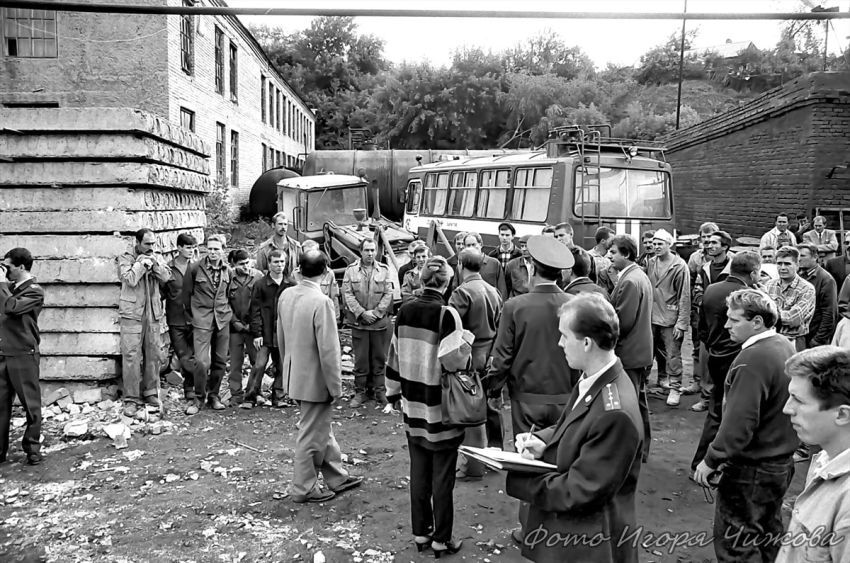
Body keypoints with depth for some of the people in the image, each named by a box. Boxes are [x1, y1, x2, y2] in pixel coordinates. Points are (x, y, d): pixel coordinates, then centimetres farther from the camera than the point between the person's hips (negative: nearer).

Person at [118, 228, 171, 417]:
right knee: (131, 355, -5)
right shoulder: (125, 258, -1)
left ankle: (150, 393, 21)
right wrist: (142, 262, -10)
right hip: (131, 313, -4)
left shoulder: (157, 257, 12)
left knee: (154, 354, 7)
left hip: (153, 313, 4)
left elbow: (166, 276, -3)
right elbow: (130, 279, -16)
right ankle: (131, 399, 2)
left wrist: (154, 262, -13)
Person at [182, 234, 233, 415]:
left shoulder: (227, 271, 7)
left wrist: (225, 312, 13)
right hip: (202, 321, -4)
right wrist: (192, 314, 8)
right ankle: (199, 398, 6)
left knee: (220, 361, 7)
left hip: (222, 320, 4)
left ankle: (213, 395, 23)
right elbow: (186, 293, 3)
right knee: (202, 362, -10)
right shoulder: (194, 268, -5)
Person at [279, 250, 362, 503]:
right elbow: (328, 350, -23)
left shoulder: (286, 295, -2)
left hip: (295, 375, 8)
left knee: (322, 427, 21)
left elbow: (281, 337, 10)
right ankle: (304, 489, 24)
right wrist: (335, 386, -13)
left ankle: (337, 477, 36)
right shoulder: (321, 302, -24)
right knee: (312, 433, 9)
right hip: (315, 379, -8)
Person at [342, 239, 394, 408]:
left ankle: (378, 390, 19)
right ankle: (360, 392, 15)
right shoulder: (351, 270, 2)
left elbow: (388, 294, 1)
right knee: (360, 358, 4)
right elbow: (348, 294, -3)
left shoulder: (384, 270, 5)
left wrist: (376, 313, -10)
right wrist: (362, 313, -12)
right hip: (358, 322, -1)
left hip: (380, 322, 1)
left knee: (379, 357, 8)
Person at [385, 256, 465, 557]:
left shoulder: (405, 311, -1)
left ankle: (420, 533, 29)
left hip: (413, 407, 5)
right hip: (441, 408, -5)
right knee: (442, 478, 8)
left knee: (419, 473, 17)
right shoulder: (447, 315, -17)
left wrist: (393, 391, 18)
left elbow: (394, 355, 6)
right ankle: (441, 540, 20)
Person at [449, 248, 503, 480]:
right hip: (491, 357, 7)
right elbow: (500, 326, 12)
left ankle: (472, 467, 7)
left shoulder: (462, 293, -14)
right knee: (490, 407, 18)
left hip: (471, 357, -7)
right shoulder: (493, 291, 7)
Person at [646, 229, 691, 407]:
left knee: (673, 355, 0)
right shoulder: (650, 263, 5)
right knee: (658, 352, 15)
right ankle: (662, 379, 31)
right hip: (652, 317, 5)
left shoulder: (679, 266, -9)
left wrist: (681, 322, -13)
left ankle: (675, 388, 8)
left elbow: (684, 297, -9)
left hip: (670, 318, -5)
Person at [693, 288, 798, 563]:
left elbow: (739, 422, -27)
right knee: (767, 533, 24)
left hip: (752, 468, -9)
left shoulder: (751, 360, -26)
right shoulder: (785, 345, 2)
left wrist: (711, 460, -17)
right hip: (782, 460, 9)